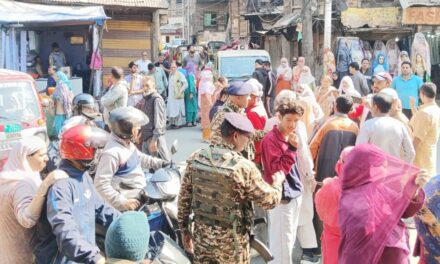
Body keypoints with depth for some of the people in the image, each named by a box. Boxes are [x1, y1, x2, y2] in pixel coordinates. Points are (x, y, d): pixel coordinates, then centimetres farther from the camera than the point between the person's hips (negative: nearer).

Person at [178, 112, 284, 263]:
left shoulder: (196, 158, -5)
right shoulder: (244, 168, -19)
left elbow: (184, 198, 2)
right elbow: (269, 200, -9)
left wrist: (185, 229, 14)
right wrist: (277, 183, 12)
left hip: (202, 235, 4)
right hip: (231, 241, -4)